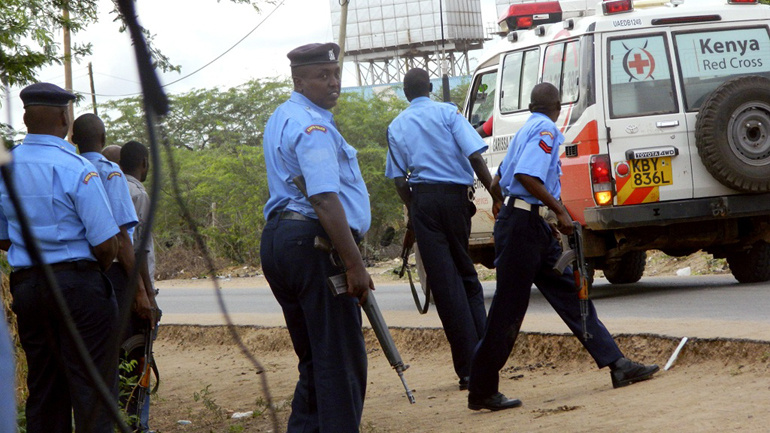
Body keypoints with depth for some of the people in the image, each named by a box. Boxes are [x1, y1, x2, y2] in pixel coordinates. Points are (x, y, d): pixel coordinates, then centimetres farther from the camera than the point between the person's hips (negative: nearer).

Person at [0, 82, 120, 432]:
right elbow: (106, 245, -14)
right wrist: (96, 270, 5)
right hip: (78, 284, -6)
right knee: (92, 388, -3)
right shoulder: (75, 168, -14)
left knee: (42, 386, 13)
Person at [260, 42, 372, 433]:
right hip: (313, 243, -10)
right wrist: (355, 264, -24)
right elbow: (324, 199, -23)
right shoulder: (313, 126, -13)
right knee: (341, 358, -8)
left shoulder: (281, 119, 20)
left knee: (313, 358, 15)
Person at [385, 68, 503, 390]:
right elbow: (474, 156, -10)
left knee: (443, 282, 0)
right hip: (454, 195, -1)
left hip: (422, 200, 1)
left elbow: (399, 179, 8)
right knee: (466, 276, 13)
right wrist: (496, 194, -8)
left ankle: (468, 367, -3)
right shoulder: (447, 113, 1)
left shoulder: (396, 127, 11)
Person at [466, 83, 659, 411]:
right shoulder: (545, 129, -10)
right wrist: (560, 211, -20)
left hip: (534, 226, 10)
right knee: (508, 310, -6)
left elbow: (503, 176, 27)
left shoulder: (527, 129, 18)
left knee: (570, 293, 8)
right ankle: (481, 393, -1)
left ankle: (617, 365, 8)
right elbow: (526, 176, -24)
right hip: (522, 224, -10)